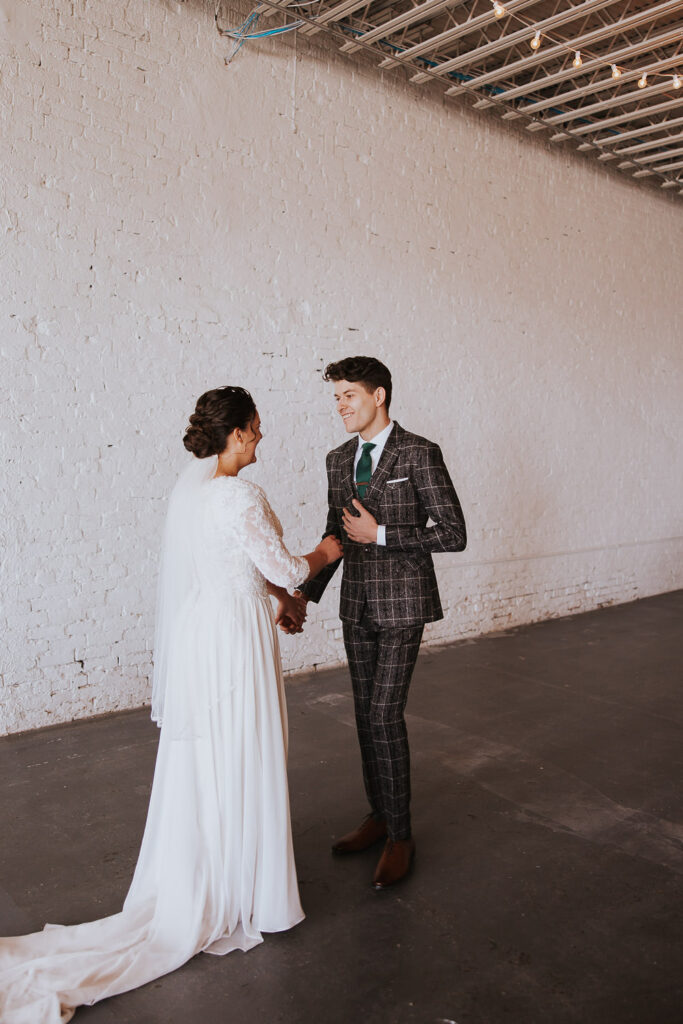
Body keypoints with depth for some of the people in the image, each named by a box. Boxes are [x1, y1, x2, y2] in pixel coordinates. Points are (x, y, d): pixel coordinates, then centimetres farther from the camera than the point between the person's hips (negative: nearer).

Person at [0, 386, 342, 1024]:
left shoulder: (191, 482, 7)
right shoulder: (241, 497, -21)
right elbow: (283, 567, -12)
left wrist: (280, 595, 24)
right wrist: (323, 554, 8)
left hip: (193, 630, 9)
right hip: (234, 637, -9)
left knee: (196, 763, 19)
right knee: (239, 765, 7)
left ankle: (186, 892, 35)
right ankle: (235, 894, 25)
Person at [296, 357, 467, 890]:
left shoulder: (420, 454, -11)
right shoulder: (339, 461, 9)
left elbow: (453, 533, -13)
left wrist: (381, 535, -18)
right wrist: (305, 595, 7)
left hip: (402, 605, -6)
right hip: (357, 605, 6)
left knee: (384, 714, -8)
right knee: (367, 714, 13)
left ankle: (401, 836, 8)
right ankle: (379, 815, 29)